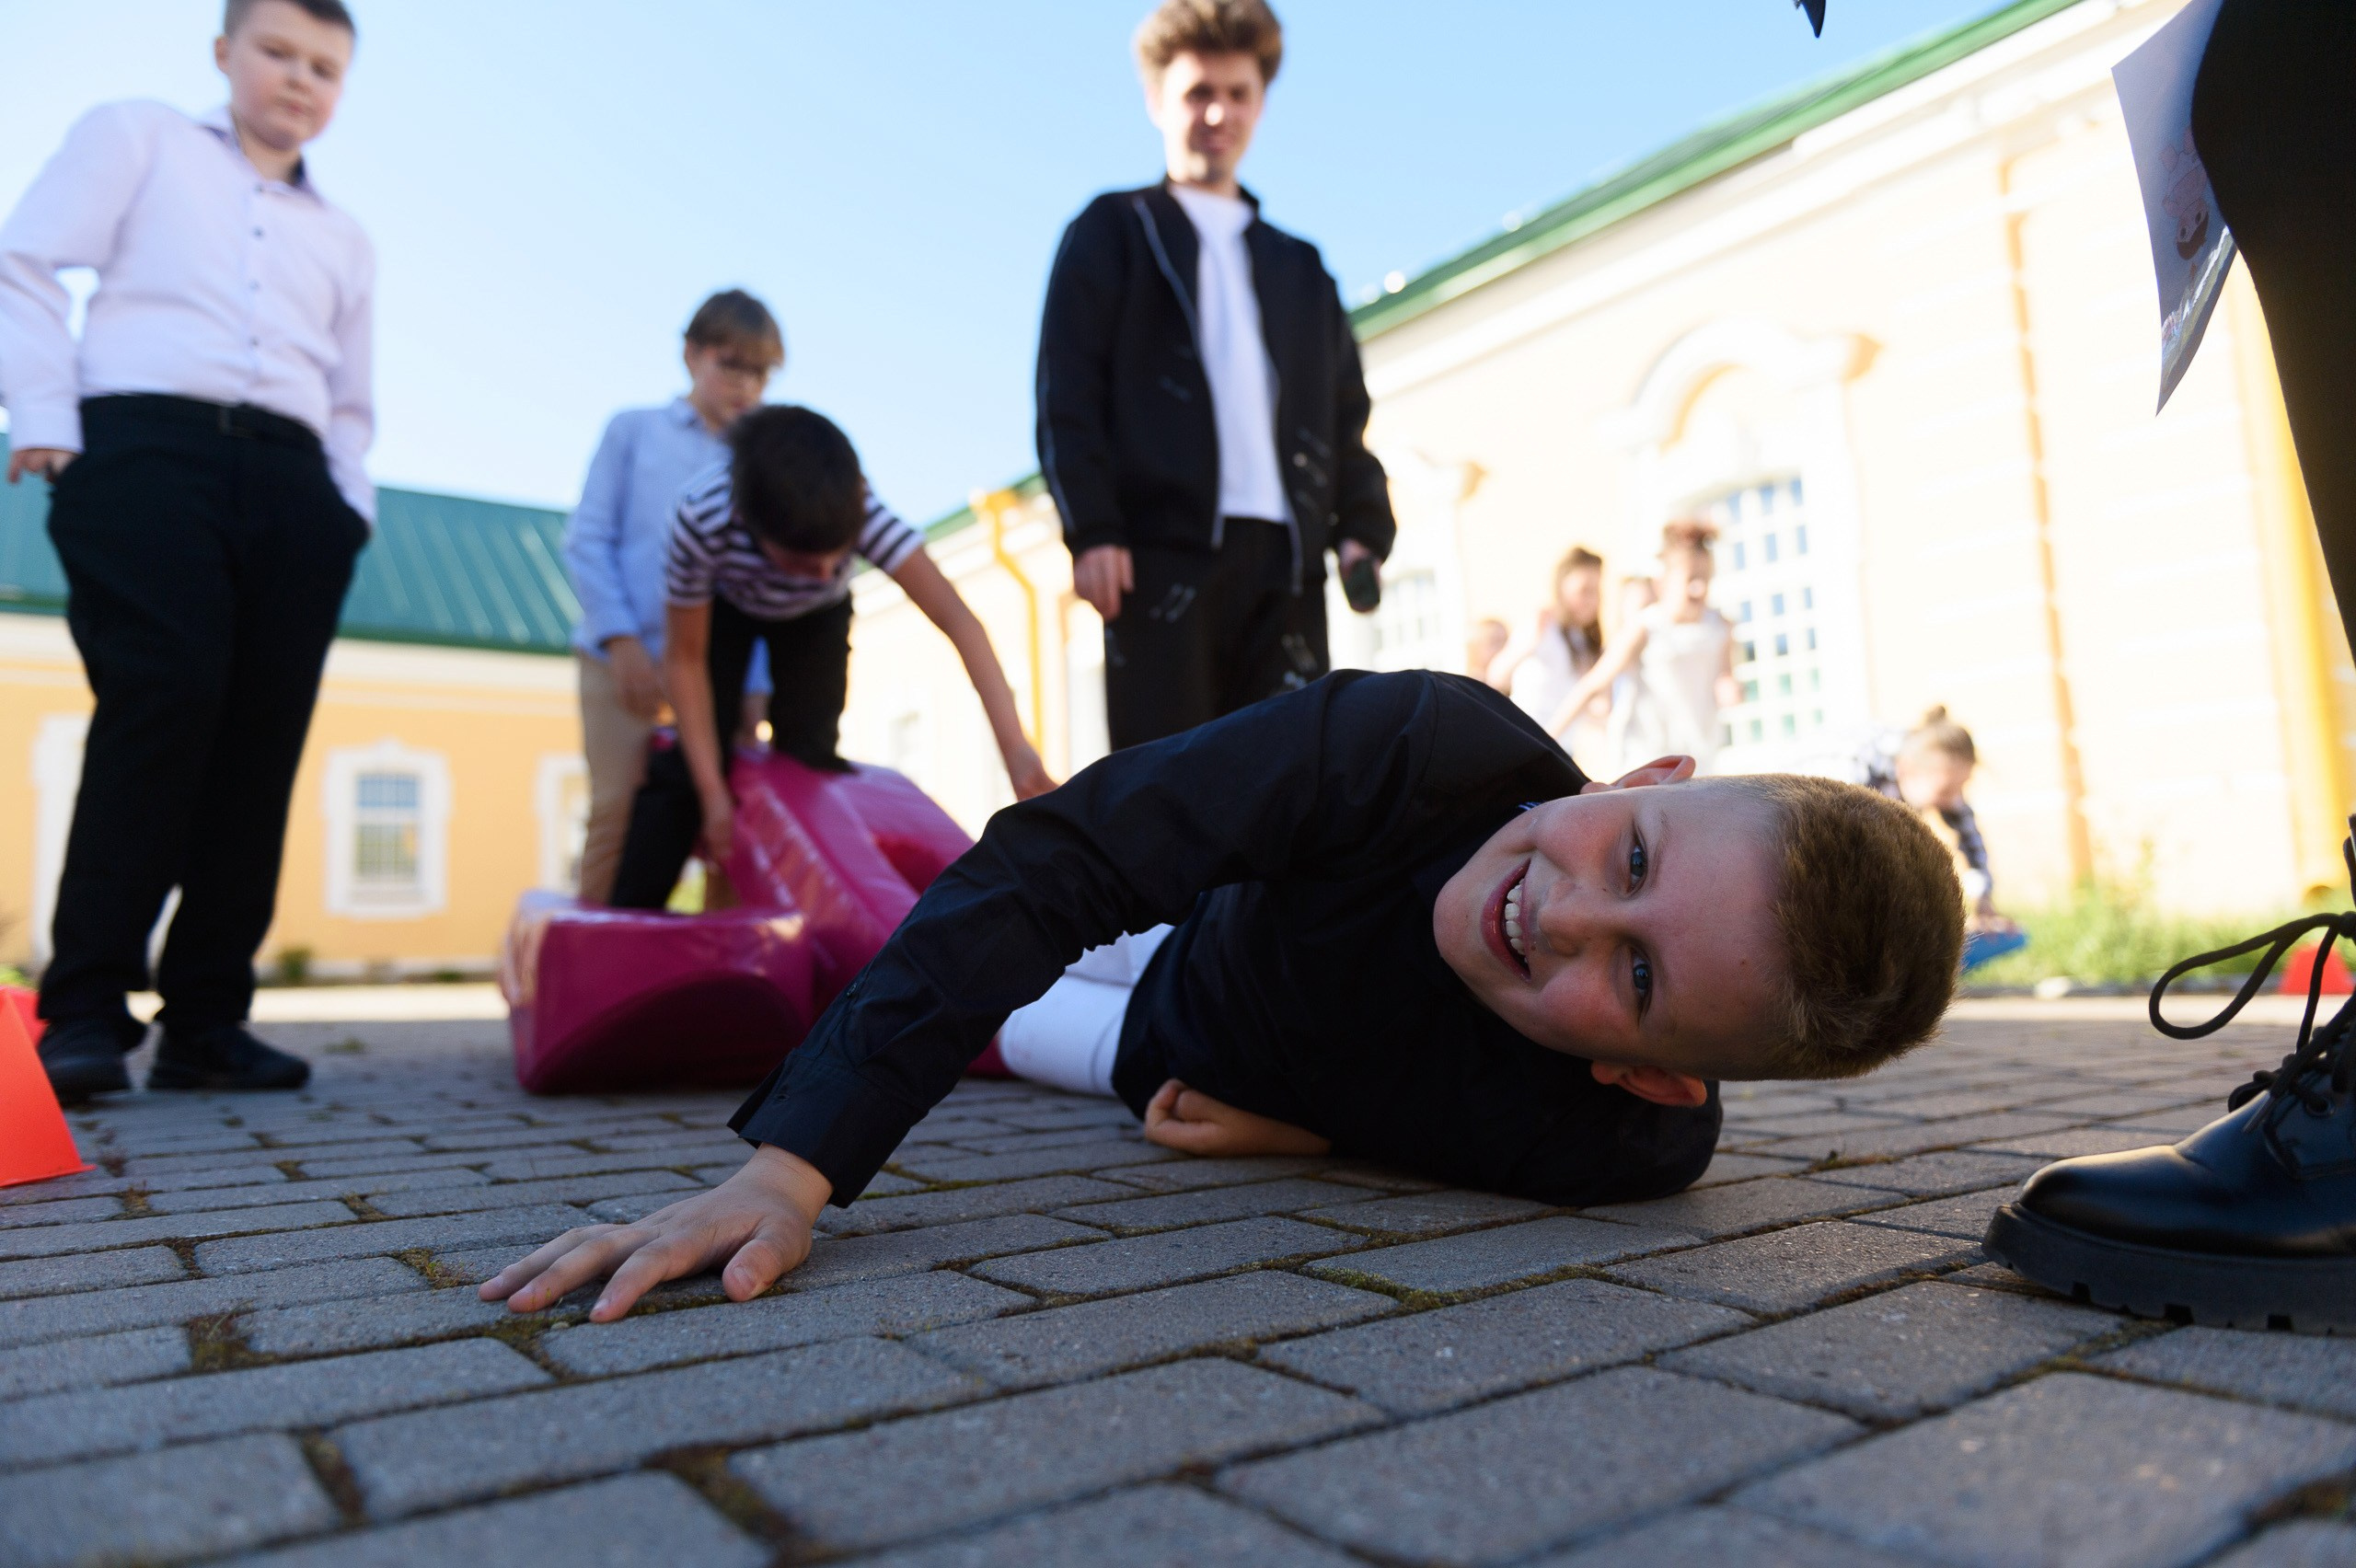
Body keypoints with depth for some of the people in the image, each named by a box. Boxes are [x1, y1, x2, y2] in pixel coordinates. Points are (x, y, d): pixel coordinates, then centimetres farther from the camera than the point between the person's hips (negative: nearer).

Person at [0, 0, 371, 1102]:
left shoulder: (344, 240, 29)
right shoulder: (136, 139, 18)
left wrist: (352, 502, 11)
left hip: (293, 479, 4)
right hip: (147, 443, -4)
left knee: (263, 742, -5)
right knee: (164, 703, -20)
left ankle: (205, 1020, -2)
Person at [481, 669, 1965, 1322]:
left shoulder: (1643, 1140, -43)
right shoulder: (1436, 746, -46)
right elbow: (1051, 866, -48)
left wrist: (1309, 1129, -29)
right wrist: (788, 1169, -54)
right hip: (1179, 939, -1)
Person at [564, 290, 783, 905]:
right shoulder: (633, 431, 7)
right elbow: (587, 540, 2)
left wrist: (757, 683, -3)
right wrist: (622, 639, -10)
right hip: (625, 658, -2)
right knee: (618, 808, -5)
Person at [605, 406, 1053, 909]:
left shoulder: (860, 512, -43)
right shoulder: (700, 519, -42)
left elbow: (957, 619, -51)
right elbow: (685, 660, -27)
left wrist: (1015, 747, -61)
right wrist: (712, 791, -25)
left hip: (817, 615, 1)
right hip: (724, 608, -1)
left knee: (810, 758, -10)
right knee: (691, 761, -11)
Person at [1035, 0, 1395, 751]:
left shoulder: (1300, 267, 28)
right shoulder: (1113, 231, 15)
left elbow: (1346, 414, 22)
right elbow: (1067, 392, 3)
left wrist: (1361, 523, 5)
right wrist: (1090, 528, -11)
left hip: (1285, 553, 4)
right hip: (1163, 546, -4)